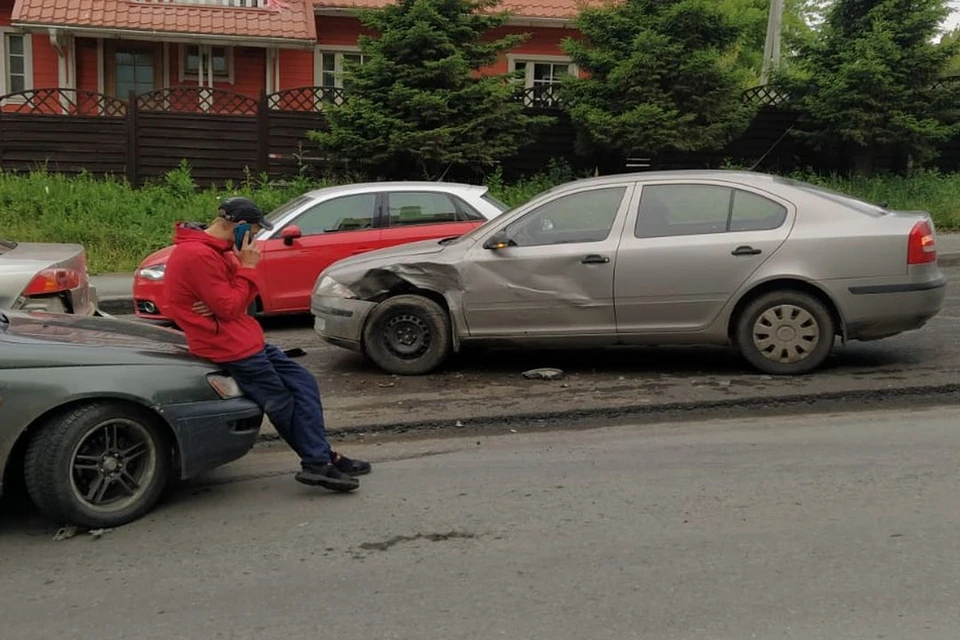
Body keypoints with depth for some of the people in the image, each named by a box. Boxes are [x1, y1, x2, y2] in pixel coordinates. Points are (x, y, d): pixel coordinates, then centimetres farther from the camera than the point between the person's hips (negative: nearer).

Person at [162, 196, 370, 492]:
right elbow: (230, 308, -20)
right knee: (282, 404, -2)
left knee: (304, 384, 8)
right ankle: (318, 462, 9)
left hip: (247, 341, 10)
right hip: (231, 348, -10)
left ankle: (321, 460, 11)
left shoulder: (214, 251, 13)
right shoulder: (198, 256, -21)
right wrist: (247, 267, -11)